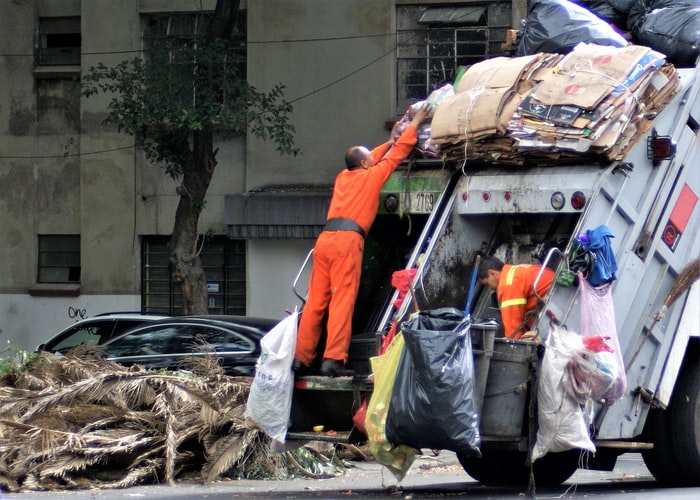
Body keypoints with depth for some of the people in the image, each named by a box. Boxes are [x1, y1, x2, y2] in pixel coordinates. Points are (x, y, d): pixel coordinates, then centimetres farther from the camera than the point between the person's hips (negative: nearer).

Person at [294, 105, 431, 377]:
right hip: (347, 240, -7)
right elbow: (396, 155, 19)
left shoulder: (343, 177, 25)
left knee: (316, 301, 6)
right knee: (342, 301, -11)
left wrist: (390, 140, 54)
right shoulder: (371, 176, 9)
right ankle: (334, 360, -19)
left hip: (325, 239, 7)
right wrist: (414, 125, 30)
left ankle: (301, 358, 3)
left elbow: (376, 158, 45)